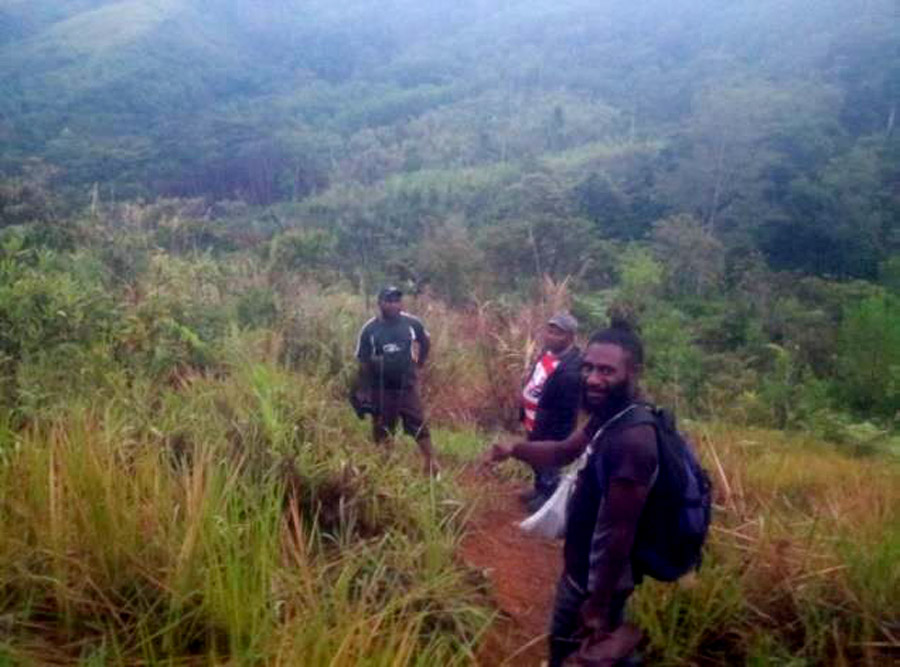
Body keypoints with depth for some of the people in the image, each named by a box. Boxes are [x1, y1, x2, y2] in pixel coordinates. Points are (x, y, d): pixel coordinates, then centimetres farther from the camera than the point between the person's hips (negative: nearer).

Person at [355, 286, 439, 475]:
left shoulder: (412, 323, -7)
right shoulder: (369, 329, -9)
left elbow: (426, 342, 14)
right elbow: (363, 363, -4)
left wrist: (419, 362, 11)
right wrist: (365, 392, -5)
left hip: (408, 386, 0)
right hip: (381, 389, 0)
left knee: (419, 426, 0)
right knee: (382, 431, 10)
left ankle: (432, 464, 9)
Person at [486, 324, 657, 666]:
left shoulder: (631, 440, -33)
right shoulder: (609, 417, -3)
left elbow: (621, 532, -29)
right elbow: (564, 451, 11)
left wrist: (599, 607, -22)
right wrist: (515, 448, -8)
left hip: (599, 579, -9)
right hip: (582, 568, 9)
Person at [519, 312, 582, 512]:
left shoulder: (571, 370, -32)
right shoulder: (548, 351, -3)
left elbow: (566, 411, -28)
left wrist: (553, 438, -22)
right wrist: (525, 414, 16)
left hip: (549, 429, -9)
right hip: (533, 423, 9)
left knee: (547, 464, 14)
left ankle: (549, 496, 38)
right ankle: (540, 489, 51)